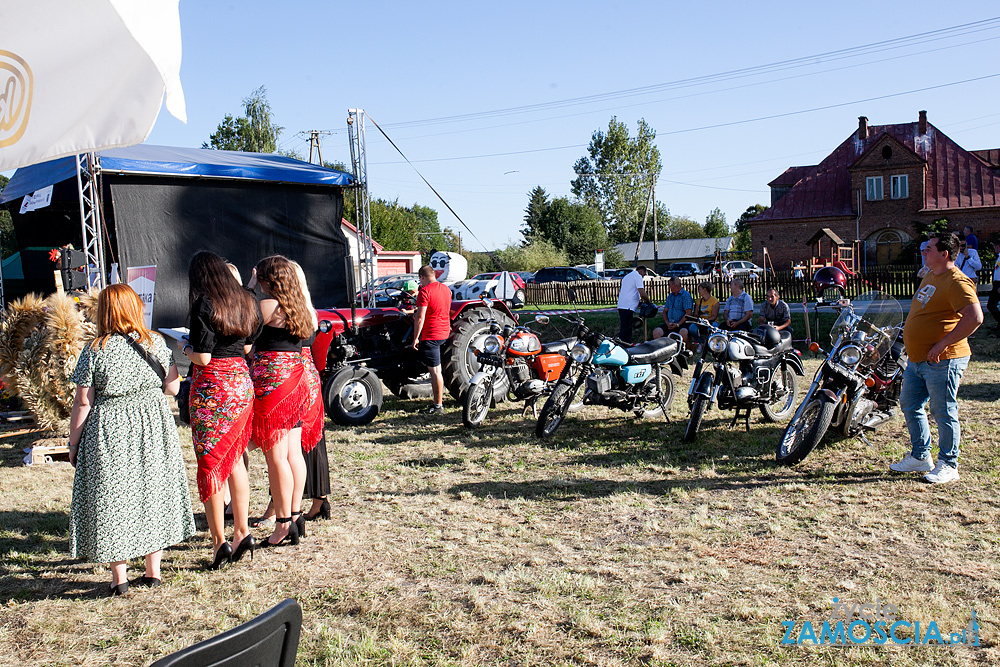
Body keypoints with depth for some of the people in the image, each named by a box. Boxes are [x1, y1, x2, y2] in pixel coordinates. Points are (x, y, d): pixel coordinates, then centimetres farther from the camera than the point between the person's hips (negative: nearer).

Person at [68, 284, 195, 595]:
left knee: (112, 499, 7)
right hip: (153, 427, 2)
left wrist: (73, 443, 3)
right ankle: (153, 571, 19)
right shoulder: (155, 342, -4)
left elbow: (83, 403, -7)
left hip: (109, 432, -2)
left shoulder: (94, 350, -8)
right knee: (153, 491, 13)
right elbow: (172, 387, 0)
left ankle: (119, 578, 12)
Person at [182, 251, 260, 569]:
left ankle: (219, 540, 6)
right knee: (235, 458, 16)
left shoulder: (204, 304, -13)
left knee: (209, 462, 3)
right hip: (242, 381, 7)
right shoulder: (246, 301, 8)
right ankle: (242, 531, 18)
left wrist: (186, 349, 5)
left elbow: (202, 358, -15)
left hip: (211, 386, -7)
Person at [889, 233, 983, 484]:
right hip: (917, 360, 10)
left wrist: (942, 344, -26)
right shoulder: (930, 277, 13)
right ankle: (920, 456, 30)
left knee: (943, 413, 0)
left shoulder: (957, 282, -17)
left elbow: (975, 317, -28)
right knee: (909, 405, 16)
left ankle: (948, 465, 13)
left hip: (942, 360, -10)